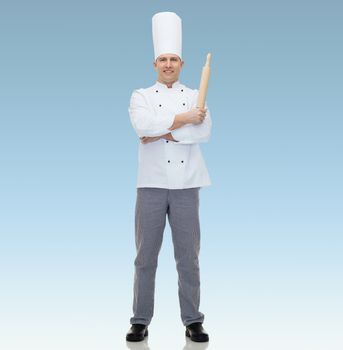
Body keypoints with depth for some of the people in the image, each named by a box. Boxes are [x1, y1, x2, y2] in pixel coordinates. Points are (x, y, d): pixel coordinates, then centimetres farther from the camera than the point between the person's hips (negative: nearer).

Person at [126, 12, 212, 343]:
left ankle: (193, 321, 16)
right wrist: (184, 119, -13)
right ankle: (140, 322, 15)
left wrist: (163, 132, -13)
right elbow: (144, 125, -16)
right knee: (146, 256, 4)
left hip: (186, 185, 1)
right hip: (152, 184, -1)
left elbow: (204, 131, -8)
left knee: (188, 257, 6)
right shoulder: (141, 96, 6)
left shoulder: (195, 96, 10)